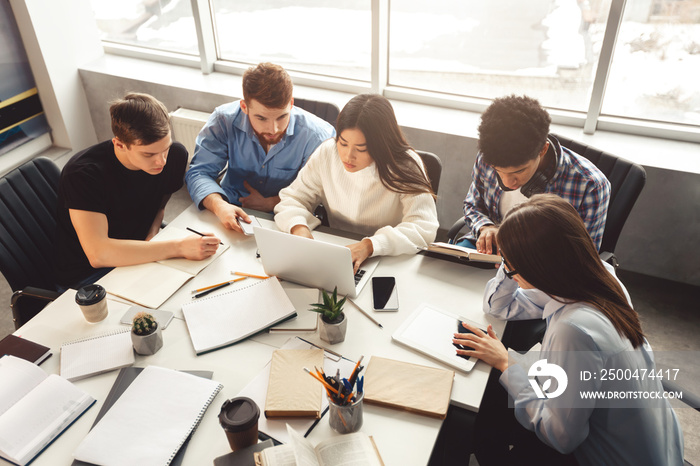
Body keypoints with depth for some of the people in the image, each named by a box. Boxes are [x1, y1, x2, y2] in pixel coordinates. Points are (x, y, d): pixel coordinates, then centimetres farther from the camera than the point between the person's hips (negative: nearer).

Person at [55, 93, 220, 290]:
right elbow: (97, 254, -36)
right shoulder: (83, 174, -27)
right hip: (88, 275, -6)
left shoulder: (175, 155, -10)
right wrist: (179, 247, -40)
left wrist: (152, 233, -11)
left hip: (138, 257, 6)